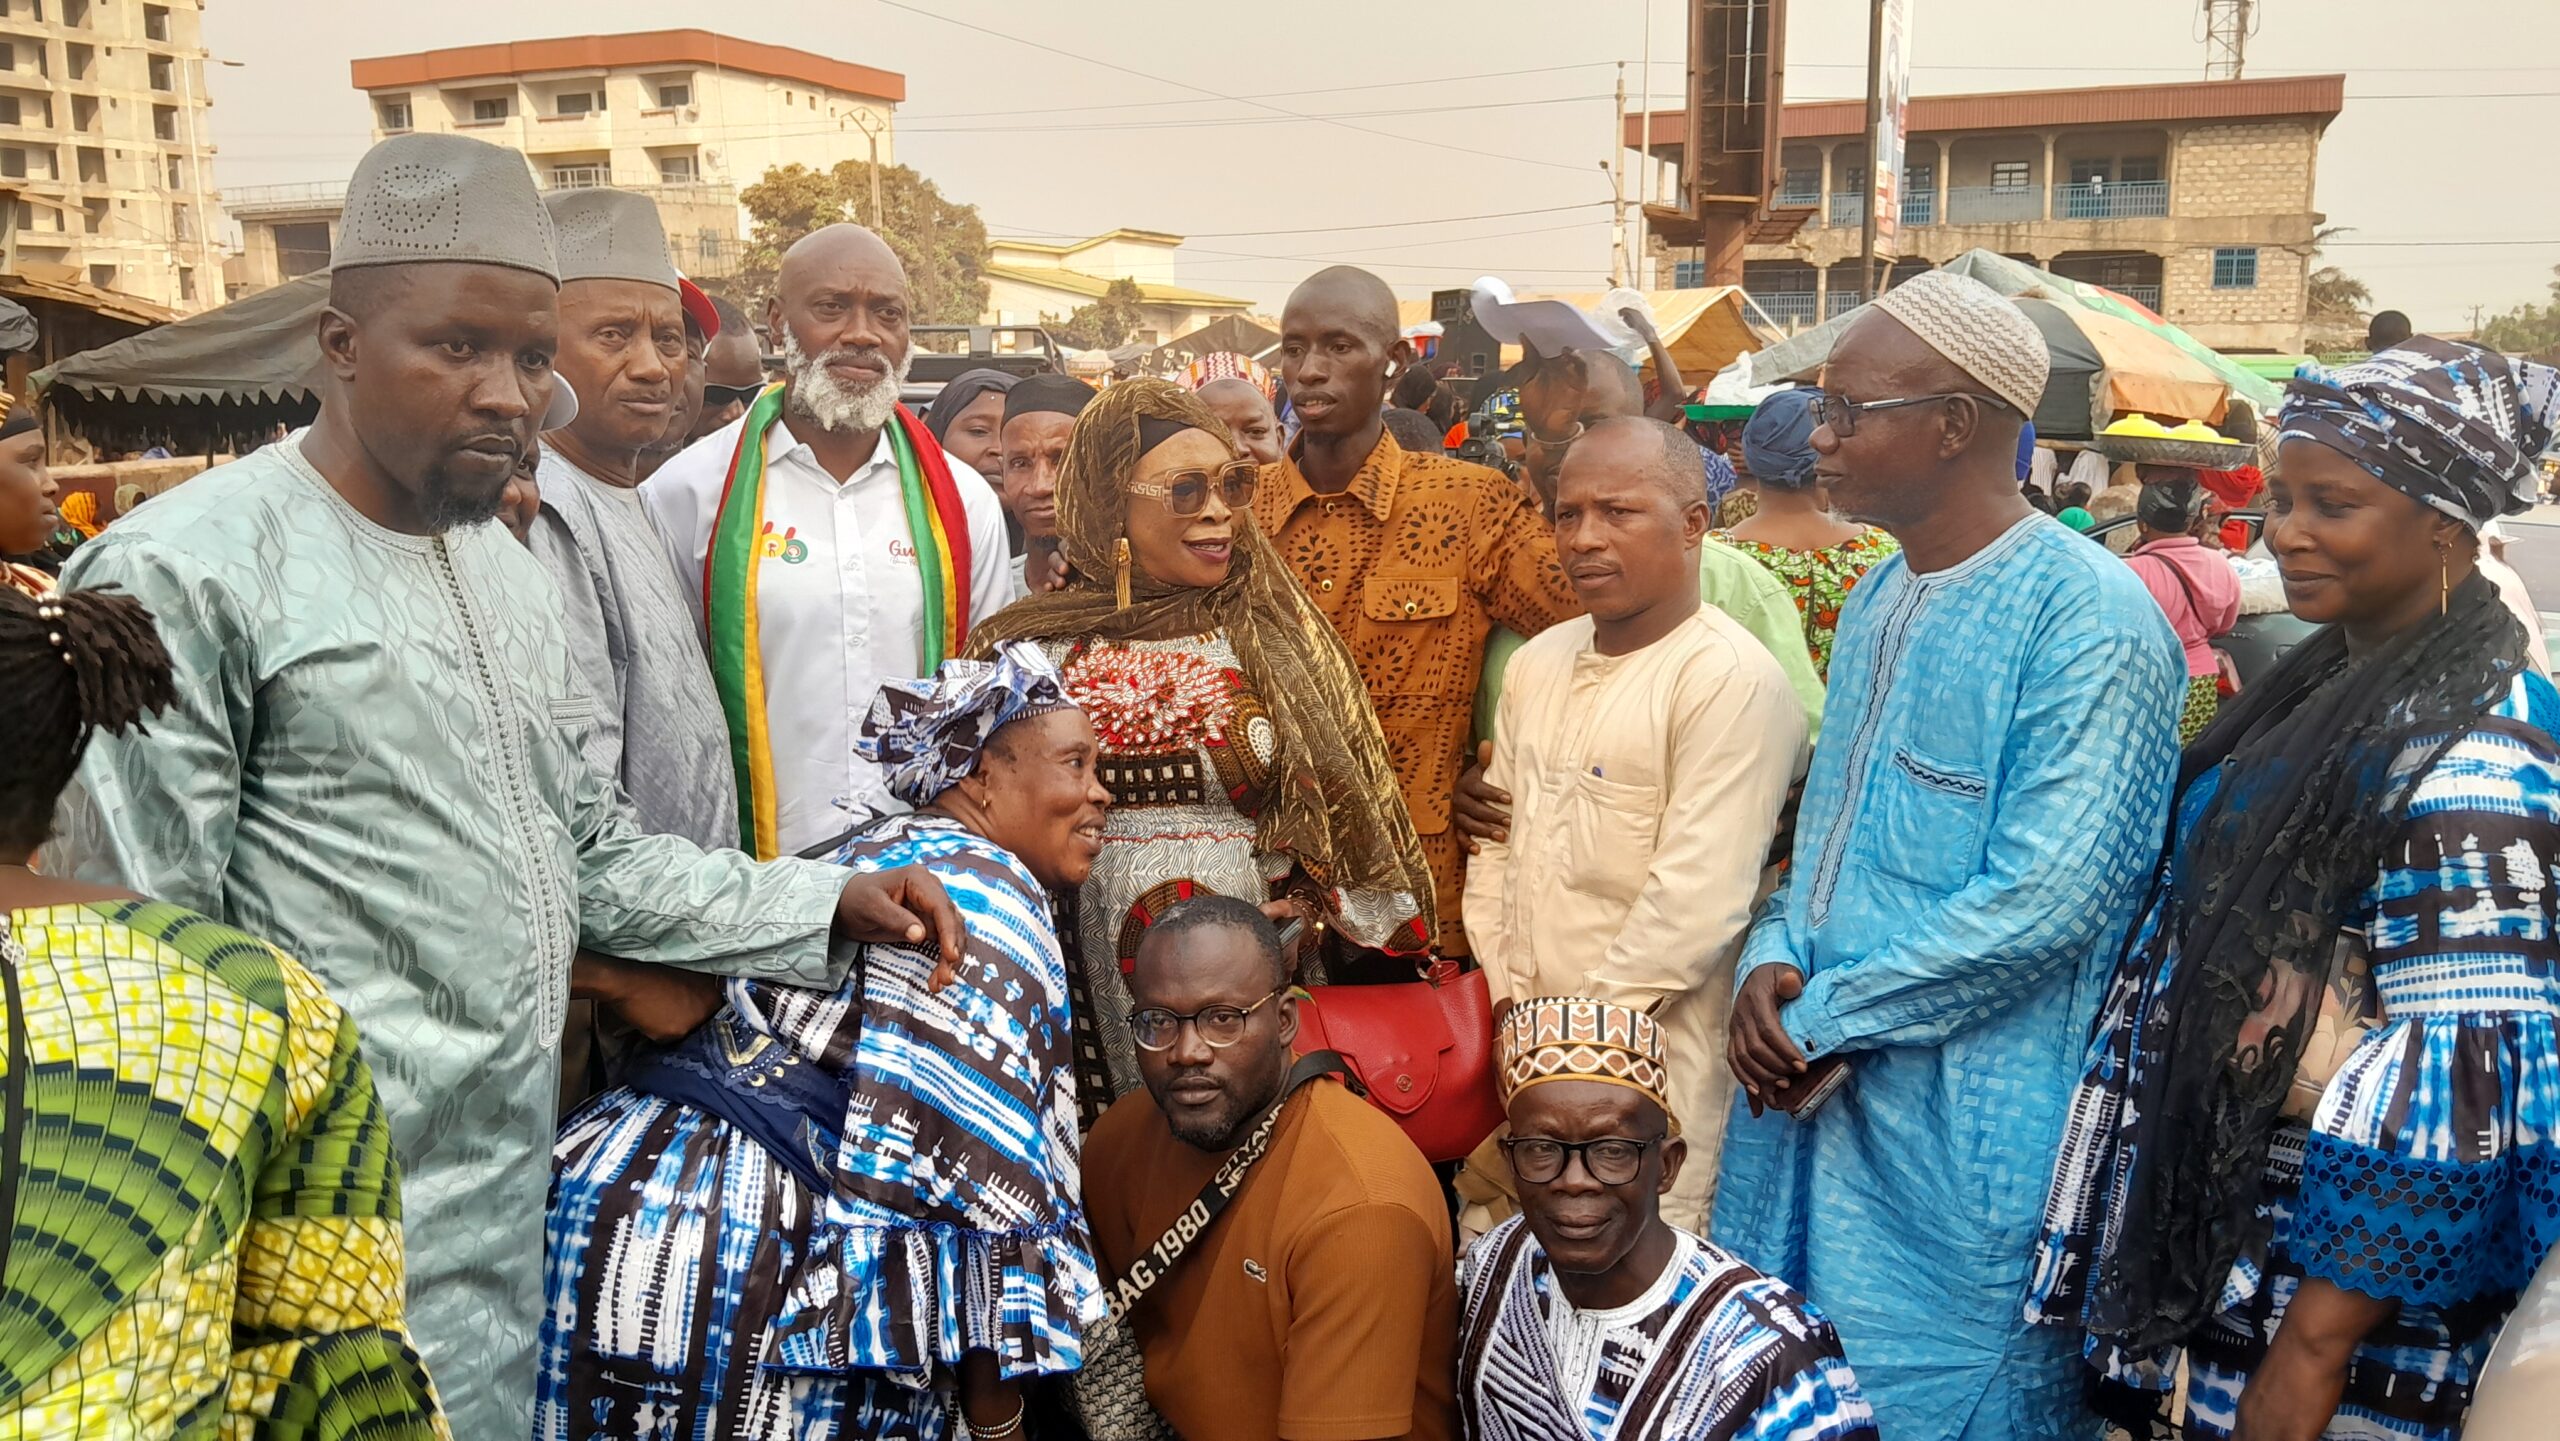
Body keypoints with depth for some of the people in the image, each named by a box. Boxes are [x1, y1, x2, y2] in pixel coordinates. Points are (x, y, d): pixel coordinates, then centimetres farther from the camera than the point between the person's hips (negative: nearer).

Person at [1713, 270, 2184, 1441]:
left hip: (1965, 1133, -8)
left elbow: (2046, 901, -23)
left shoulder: (2087, 620, -16)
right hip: (1811, 1083, 8)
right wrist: (1775, 962, -1)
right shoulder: (1879, 599, 11)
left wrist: (1823, 1015, -16)